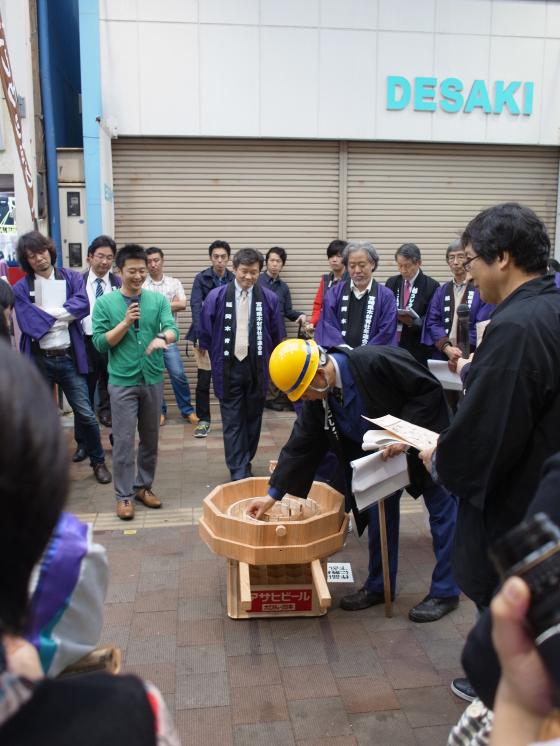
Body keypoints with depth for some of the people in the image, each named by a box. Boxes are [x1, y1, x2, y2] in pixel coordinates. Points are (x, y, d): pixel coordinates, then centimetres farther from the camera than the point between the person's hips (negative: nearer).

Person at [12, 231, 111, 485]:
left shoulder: (71, 278, 2)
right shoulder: (21, 288, 0)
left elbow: (83, 305, -14)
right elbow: (28, 323, -12)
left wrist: (47, 312, -13)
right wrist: (63, 316, -8)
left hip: (69, 357, 0)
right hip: (38, 360, 1)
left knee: (85, 413, 3)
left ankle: (98, 461, 22)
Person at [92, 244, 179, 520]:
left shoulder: (159, 299, 2)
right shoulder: (104, 303, -2)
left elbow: (172, 329, -11)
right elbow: (100, 343, -6)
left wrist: (162, 338, -34)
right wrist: (126, 322, -18)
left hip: (153, 379, 3)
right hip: (122, 381, -2)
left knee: (150, 438, 13)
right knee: (123, 441, 1)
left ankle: (143, 486, 29)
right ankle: (124, 495, 13)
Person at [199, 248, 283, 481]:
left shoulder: (269, 299, -2)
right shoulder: (216, 296, -4)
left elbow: (276, 336, 7)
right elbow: (205, 332, 4)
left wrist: (268, 361, 10)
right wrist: (216, 360, 7)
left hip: (257, 368, 1)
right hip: (229, 367, -1)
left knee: (253, 419, 12)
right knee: (233, 422, 0)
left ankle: (245, 464, 28)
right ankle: (238, 472, 5)